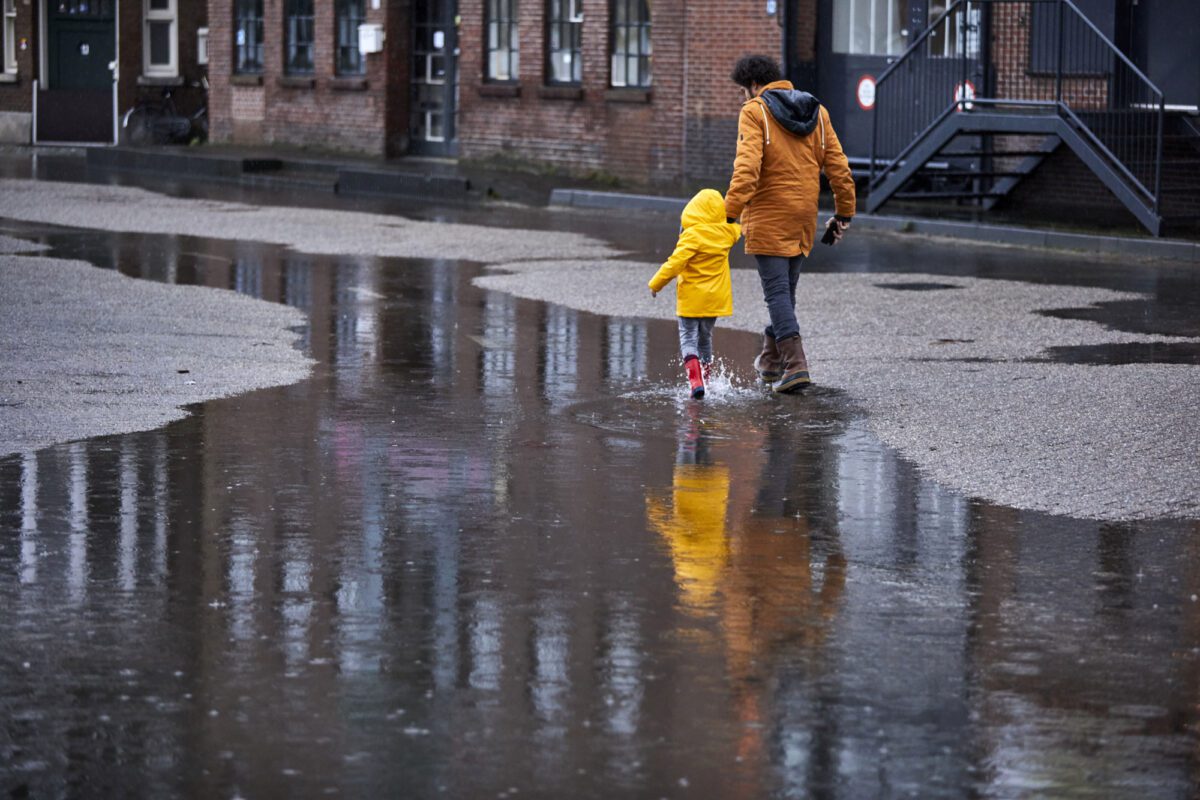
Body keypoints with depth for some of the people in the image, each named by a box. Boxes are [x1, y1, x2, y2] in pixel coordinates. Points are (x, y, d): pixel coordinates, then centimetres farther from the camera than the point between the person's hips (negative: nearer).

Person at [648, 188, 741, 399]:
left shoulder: (692, 235, -17)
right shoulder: (727, 231, 0)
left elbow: (675, 263, -21)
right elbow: (740, 229, 26)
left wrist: (656, 284, -11)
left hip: (691, 298, -6)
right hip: (715, 298, 6)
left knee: (689, 338, -4)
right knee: (705, 337, 20)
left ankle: (695, 381, -22)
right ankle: (705, 379, 29)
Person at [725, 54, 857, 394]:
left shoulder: (754, 113, -7)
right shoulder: (816, 112, 12)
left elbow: (747, 167, -20)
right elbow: (838, 166, 10)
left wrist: (730, 212, -23)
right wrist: (844, 213, 16)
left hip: (768, 218, -6)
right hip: (804, 215, 6)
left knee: (777, 291, -6)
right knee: (786, 290, 18)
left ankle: (795, 365, -17)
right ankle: (771, 361, 30)